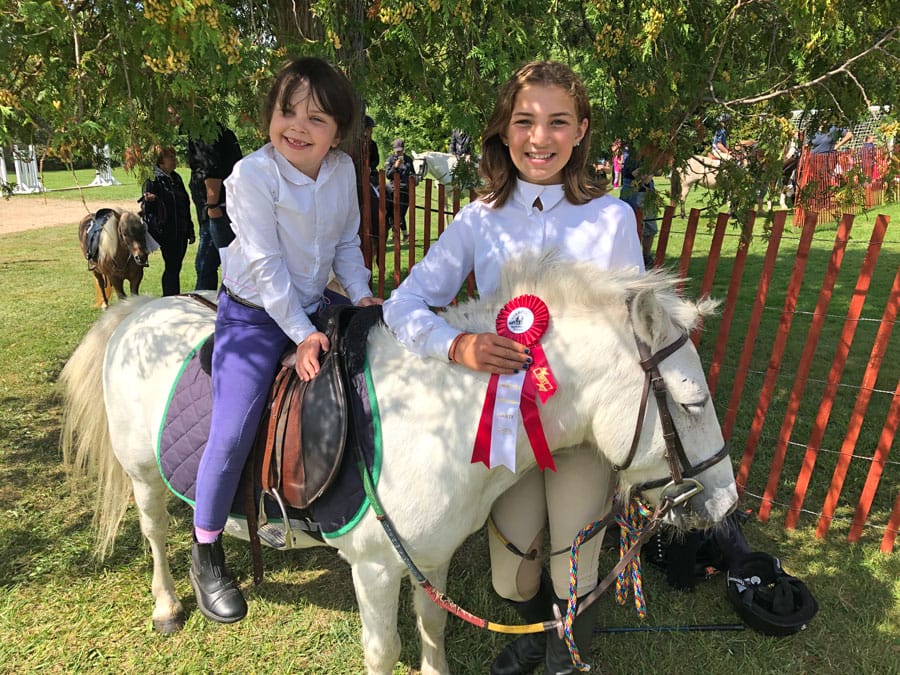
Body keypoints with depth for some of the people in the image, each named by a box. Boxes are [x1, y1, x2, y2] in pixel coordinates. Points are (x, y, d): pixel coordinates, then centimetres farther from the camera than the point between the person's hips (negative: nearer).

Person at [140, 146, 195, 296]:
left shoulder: (176, 178, 14)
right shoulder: (153, 180, -8)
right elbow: (147, 208, -11)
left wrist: (190, 231, 19)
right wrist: (149, 200, -35)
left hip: (181, 233, 7)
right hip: (166, 232, -7)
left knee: (175, 267, 11)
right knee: (172, 267, -5)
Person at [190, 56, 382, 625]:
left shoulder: (343, 170, -2)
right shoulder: (253, 174, -18)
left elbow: (347, 242, 9)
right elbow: (265, 264, -21)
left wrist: (362, 295, -5)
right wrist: (301, 333, -23)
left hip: (315, 300, 6)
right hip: (255, 313, -6)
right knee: (234, 433, -13)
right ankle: (206, 555, 13)